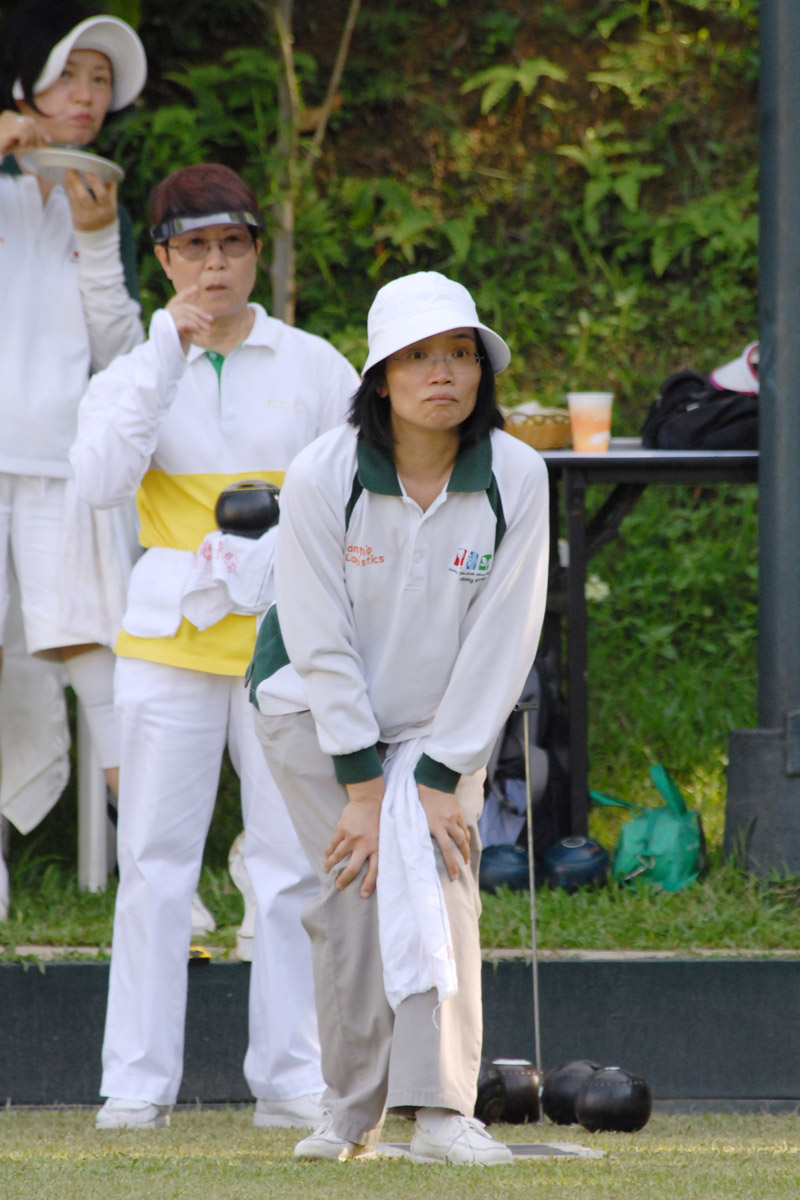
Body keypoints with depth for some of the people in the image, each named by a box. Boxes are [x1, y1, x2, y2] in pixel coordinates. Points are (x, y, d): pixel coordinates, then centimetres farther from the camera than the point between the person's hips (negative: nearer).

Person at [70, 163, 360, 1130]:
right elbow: (100, 480, -13)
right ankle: (137, 1080, 0)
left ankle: (292, 1078, 4)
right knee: (155, 860, -3)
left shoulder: (313, 367, 8)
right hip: (169, 640, -1)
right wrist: (168, 353, -14)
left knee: (294, 860, -1)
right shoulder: (136, 372, 5)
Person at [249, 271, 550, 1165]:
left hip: (443, 721, 1)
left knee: (440, 882, -16)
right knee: (358, 890, -12)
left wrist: (440, 779, -16)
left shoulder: (516, 478, -17)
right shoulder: (322, 477, -21)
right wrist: (363, 787, -18)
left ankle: (442, 1111, -20)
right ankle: (352, 1112, 0)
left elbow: (501, 642, -14)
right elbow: (321, 644, -18)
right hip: (316, 711, -1)